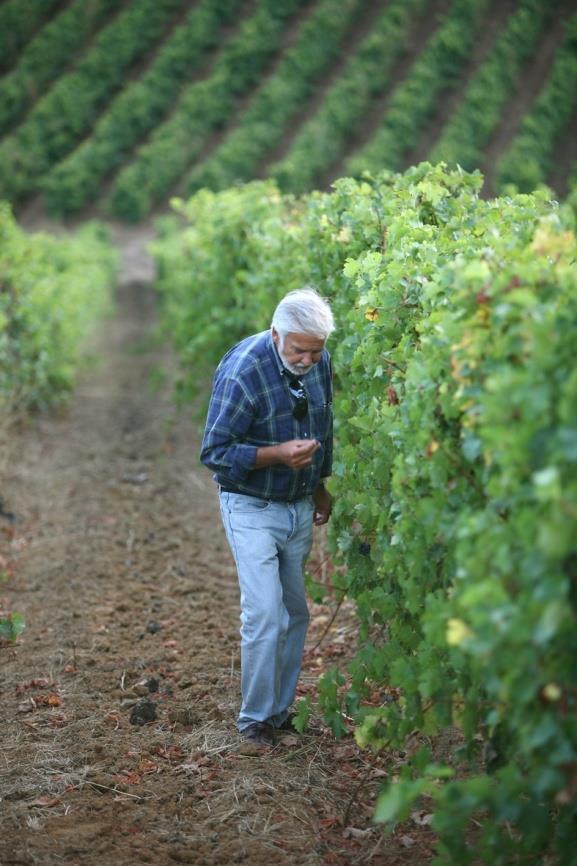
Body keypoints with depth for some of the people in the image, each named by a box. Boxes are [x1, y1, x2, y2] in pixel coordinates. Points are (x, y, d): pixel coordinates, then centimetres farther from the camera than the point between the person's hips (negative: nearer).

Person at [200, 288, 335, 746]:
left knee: (295, 612, 11)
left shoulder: (321, 364, -2)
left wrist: (320, 486, 20)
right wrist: (278, 454, -31)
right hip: (253, 509, -6)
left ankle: (282, 710, 24)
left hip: (300, 507, 6)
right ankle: (255, 719, 2)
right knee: (264, 614, -12)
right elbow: (215, 452, -21)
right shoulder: (242, 372, -23)